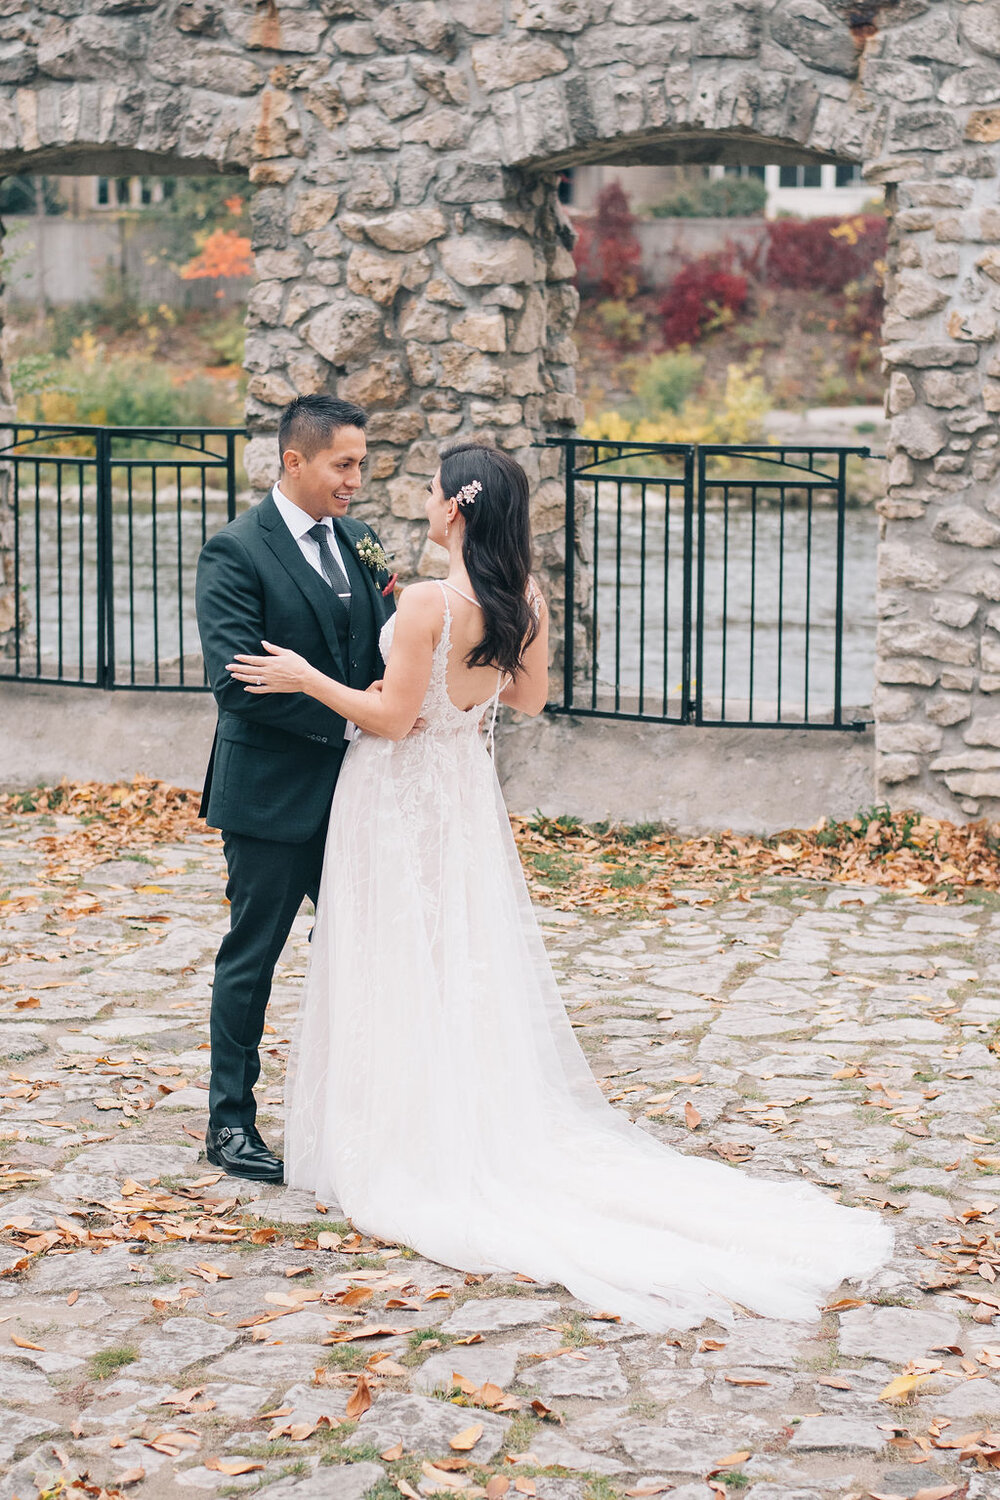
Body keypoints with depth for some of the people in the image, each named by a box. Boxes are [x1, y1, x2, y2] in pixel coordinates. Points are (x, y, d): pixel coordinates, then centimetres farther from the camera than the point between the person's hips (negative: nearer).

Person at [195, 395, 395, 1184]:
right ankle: (231, 1122, 17)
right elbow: (237, 679, -21)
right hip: (273, 792, -6)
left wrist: (394, 603, -11)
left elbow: (381, 653, 13)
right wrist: (347, 715, -23)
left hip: (351, 786, 7)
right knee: (252, 956, 4)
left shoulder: (356, 540, 8)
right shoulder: (235, 552, -13)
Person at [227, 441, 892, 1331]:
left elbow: (392, 718, -20)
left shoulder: (428, 604, -25)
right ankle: (495, 1132, 23)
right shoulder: (526, 603, -4)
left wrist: (305, 679, -11)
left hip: (402, 796, -7)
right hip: (467, 789, 7)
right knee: (470, 964, 16)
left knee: (402, 973, 4)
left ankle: (406, 1151, 11)